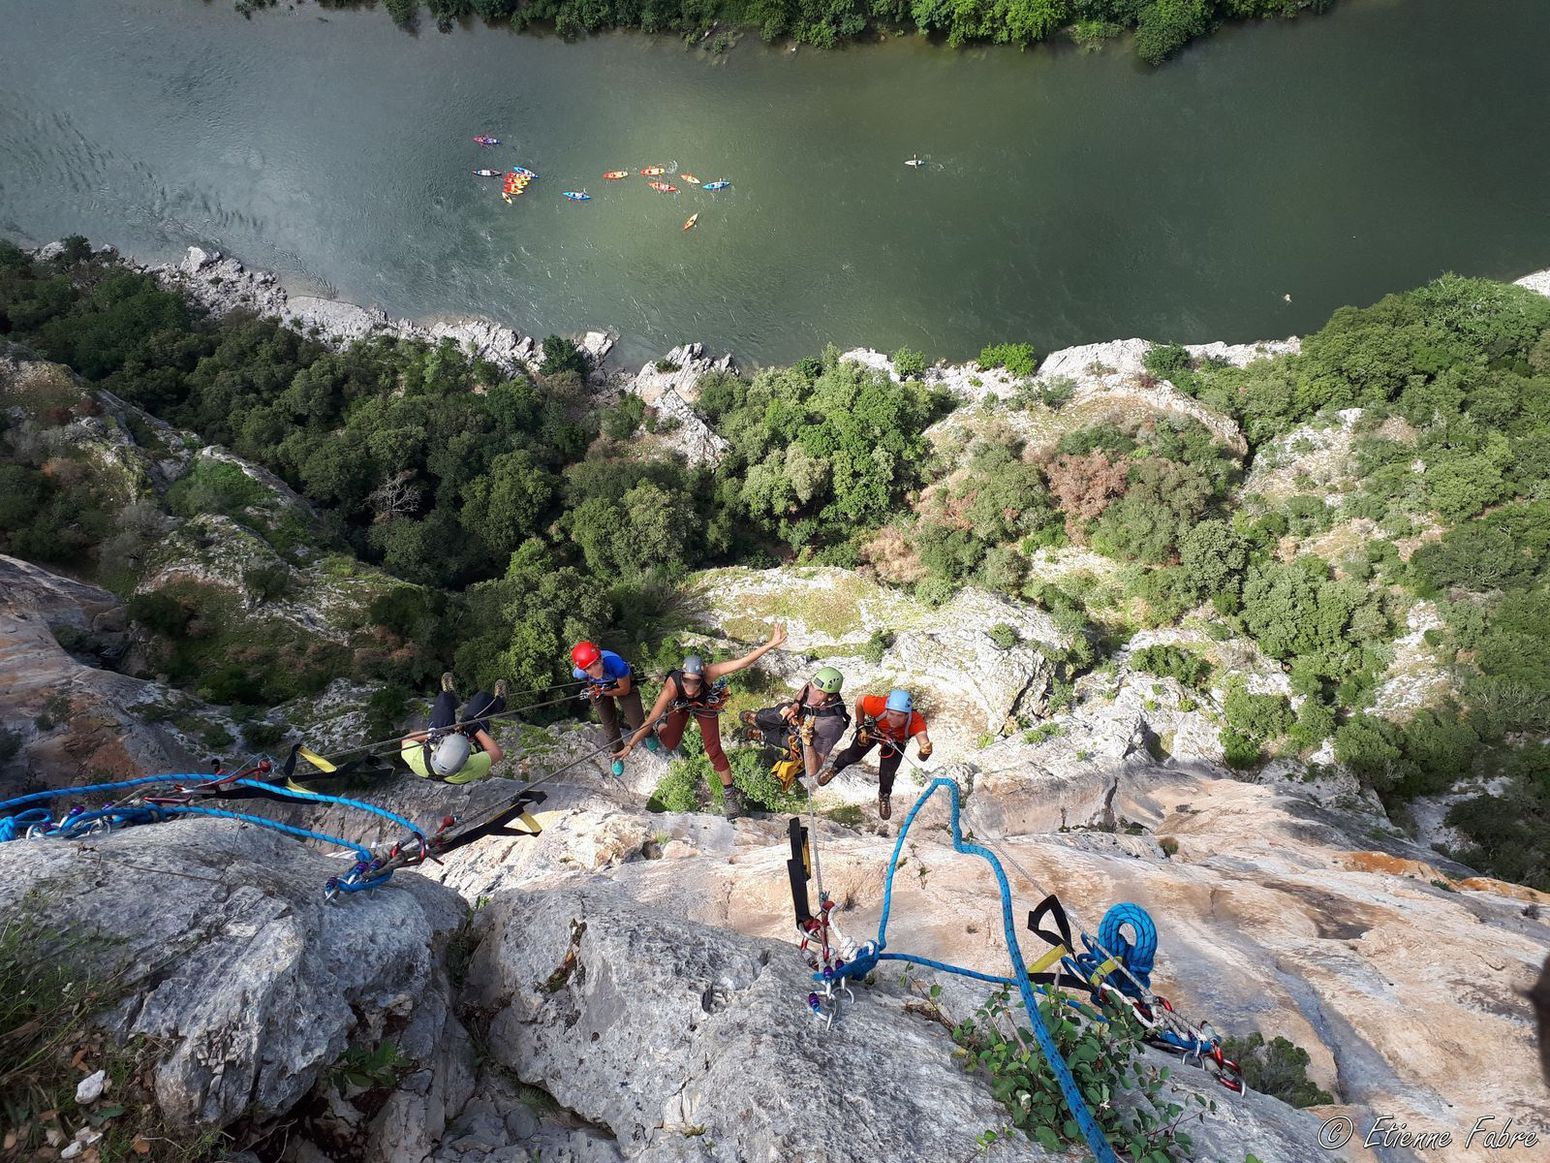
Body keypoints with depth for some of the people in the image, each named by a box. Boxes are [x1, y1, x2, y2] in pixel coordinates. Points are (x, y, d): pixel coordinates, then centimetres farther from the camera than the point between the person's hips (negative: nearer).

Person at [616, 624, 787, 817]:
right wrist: (630, 745, -38)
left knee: (714, 750, -7)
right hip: (680, 706, 0)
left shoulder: (708, 672, -43)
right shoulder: (672, 686, -44)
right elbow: (651, 719, -39)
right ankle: (665, 721, 32)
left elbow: (742, 662, -47)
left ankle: (729, 792, 11)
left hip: (706, 706, 0)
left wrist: (771, 644, -54)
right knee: (670, 744, -1)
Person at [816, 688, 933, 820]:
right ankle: (834, 768, 49)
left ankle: (884, 797, 34)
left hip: (897, 740, 0)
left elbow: (924, 742, -58)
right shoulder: (878, 705, -44)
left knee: (887, 773, 0)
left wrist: (925, 751, -80)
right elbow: (860, 700, -23)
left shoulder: (916, 720, -45)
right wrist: (861, 726, -14)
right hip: (873, 729, 0)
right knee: (853, 755, 15)